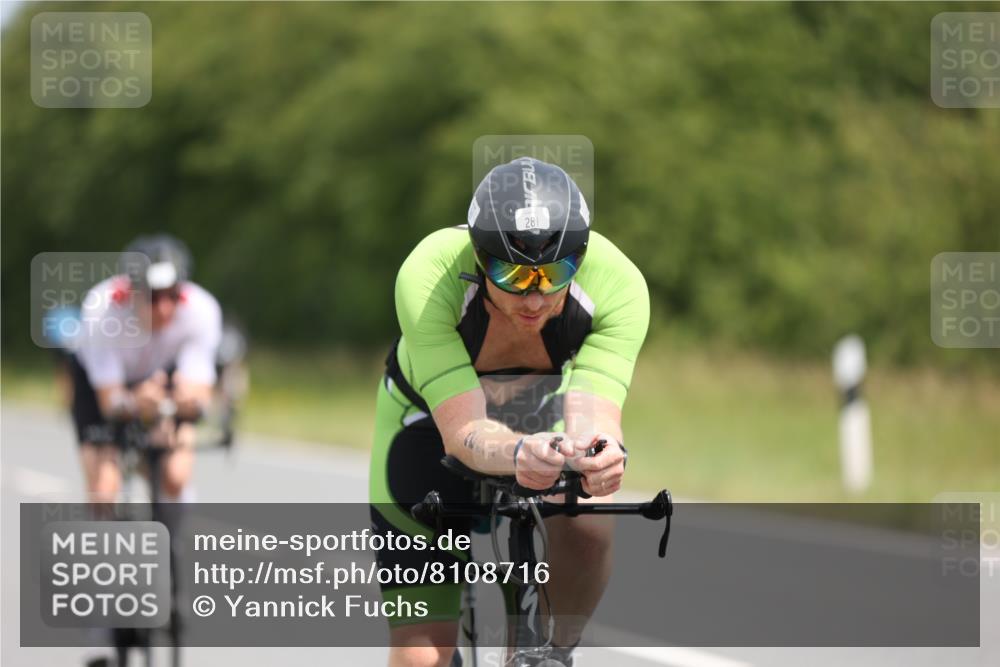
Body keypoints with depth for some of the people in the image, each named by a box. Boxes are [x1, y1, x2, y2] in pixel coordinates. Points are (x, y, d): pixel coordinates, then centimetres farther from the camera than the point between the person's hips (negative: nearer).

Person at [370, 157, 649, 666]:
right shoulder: (428, 277, -37)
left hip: (545, 418, 1)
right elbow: (463, 432, -42)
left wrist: (600, 450, -64)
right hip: (431, 421, -1)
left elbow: (592, 415, -41)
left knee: (587, 525, -32)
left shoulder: (617, 284, -33)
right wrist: (517, 453, -63)